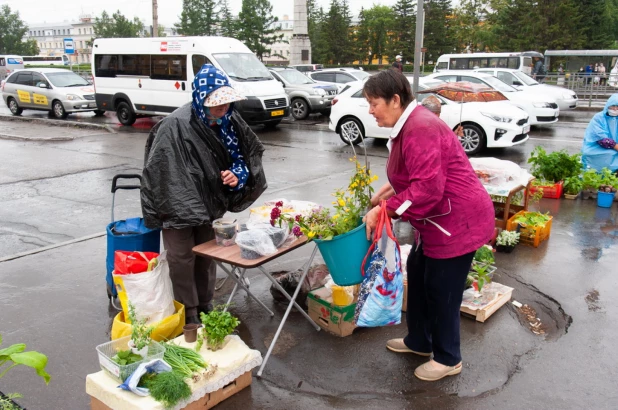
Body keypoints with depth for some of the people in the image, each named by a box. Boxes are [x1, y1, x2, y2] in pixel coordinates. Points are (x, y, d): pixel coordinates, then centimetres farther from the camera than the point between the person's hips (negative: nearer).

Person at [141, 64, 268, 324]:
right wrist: (174, 208, -19)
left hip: (209, 201, 6)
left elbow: (241, 156, 4)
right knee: (182, 260, 3)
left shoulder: (228, 120, -7)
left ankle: (205, 307, 35)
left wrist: (237, 175, -17)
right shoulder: (175, 126, -26)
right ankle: (188, 314, 18)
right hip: (179, 205, -6)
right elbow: (160, 170, -21)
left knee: (207, 255, 17)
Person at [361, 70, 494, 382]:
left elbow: (428, 187, -31)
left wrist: (385, 210, -26)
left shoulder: (420, 128, -25)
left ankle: (448, 359, 24)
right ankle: (419, 341, 39)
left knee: (441, 289, 3)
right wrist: (390, 189, 6)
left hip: (458, 221, -11)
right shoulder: (408, 125, 9)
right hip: (439, 220, 11)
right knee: (418, 273, 20)